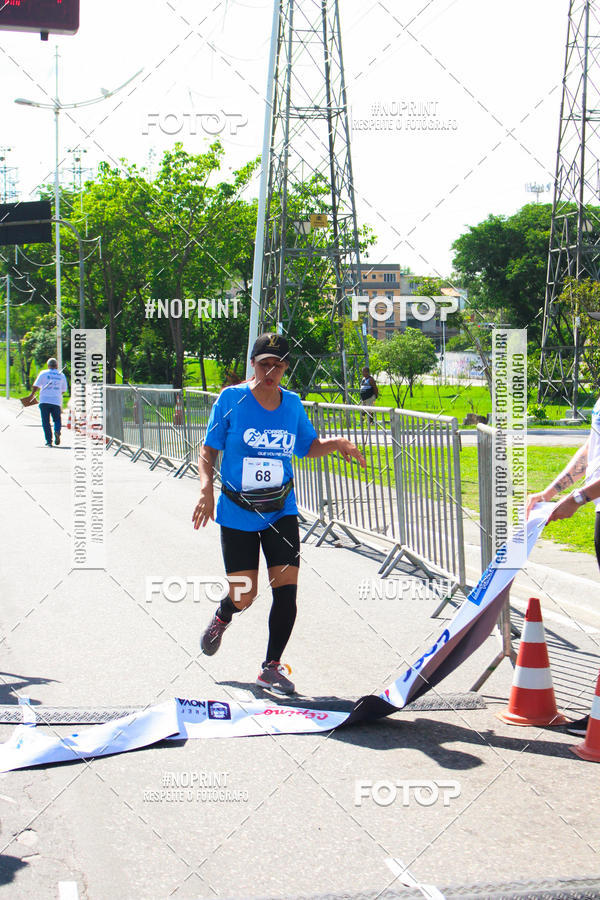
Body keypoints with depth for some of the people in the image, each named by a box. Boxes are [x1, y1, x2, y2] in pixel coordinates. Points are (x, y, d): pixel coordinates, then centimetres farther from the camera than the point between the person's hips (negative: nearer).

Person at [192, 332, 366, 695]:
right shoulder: (231, 398, -6)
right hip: (237, 514, -3)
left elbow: (309, 447, 18)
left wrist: (336, 443, -2)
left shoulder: (293, 403, 4)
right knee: (244, 597, -2)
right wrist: (207, 487, -16)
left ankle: (272, 666, 7)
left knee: (287, 588, -8)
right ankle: (223, 617, 37)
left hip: (281, 512, 3)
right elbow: (208, 449, -1)